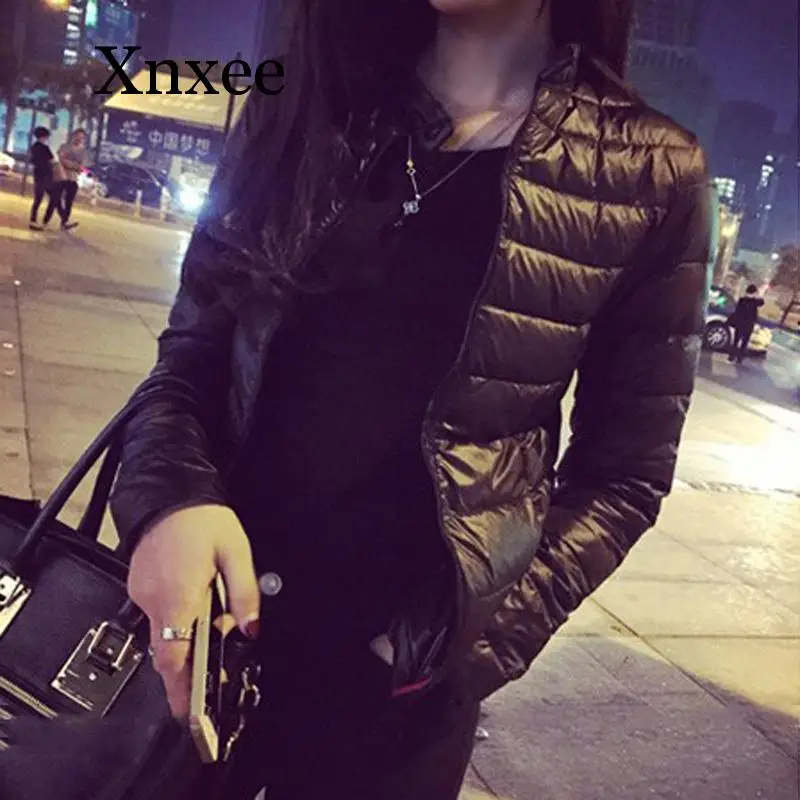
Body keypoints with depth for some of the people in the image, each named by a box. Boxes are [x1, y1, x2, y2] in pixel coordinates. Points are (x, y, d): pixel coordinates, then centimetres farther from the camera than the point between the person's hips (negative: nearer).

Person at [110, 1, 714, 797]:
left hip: (398, 668, -2)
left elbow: (621, 472, -2)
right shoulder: (303, 103, 2)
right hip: (208, 608, 3)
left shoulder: (649, 174, -7)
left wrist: (477, 637, -13)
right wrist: (172, 495, -16)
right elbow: (191, 349, 3)